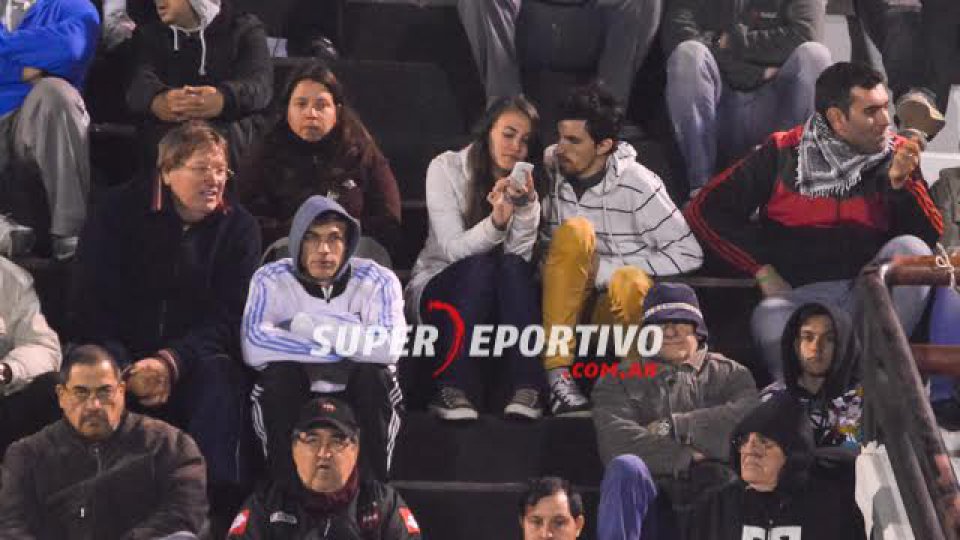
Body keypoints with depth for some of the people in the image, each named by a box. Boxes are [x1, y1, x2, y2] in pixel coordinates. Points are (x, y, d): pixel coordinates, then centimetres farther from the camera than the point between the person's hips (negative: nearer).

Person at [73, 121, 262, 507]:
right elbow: (93, 305, -6)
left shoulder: (238, 227, 1)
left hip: (197, 356, 1)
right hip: (122, 355, 0)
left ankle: (220, 497, -35)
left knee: (219, 376, -32)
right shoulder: (119, 212, -2)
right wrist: (126, 370, -22)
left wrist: (172, 361, -23)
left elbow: (228, 317, -6)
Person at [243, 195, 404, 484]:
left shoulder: (378, 281, -7)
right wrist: (348, 346, -24)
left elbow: (389, 347, -27)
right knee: (281, 371, -28)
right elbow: (254, 347, -26)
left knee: (373, 372, -28)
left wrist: (310, 326, -23)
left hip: (364, 405, 0)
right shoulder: (272, 279, -7)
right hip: (288, 406, 0)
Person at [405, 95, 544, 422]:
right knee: (480, 265, -33)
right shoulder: (446, 168, -8)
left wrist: (527, 205, -30)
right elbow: (452, 250, -18)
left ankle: (527, 390, -38)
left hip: (500, 299, 3)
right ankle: (455, 390, -40)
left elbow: (520, 254, -14)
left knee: (514, 267, -29)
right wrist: (496, 221, -35)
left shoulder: (526, 181, 1)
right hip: (438, 289, -2)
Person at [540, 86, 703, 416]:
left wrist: (607, 269, -14)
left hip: (612, 303, -2)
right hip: (562, 305, 2)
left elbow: (689, 254, -11)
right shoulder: (548, 171, -2)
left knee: (630, 282, -38)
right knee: (575, 231, -27)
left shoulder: (638, 185, -10)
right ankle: (557, 375, -29)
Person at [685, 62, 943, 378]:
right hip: (801, 293, -2)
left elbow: (931, 236, 6)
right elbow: (705, 210, 5)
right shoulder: (783, 154, 7)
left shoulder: (896, 155, 11)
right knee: (769, 318, -34)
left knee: (910, 248, -28)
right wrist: (764, 271, -2)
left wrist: (901, 181, -10)